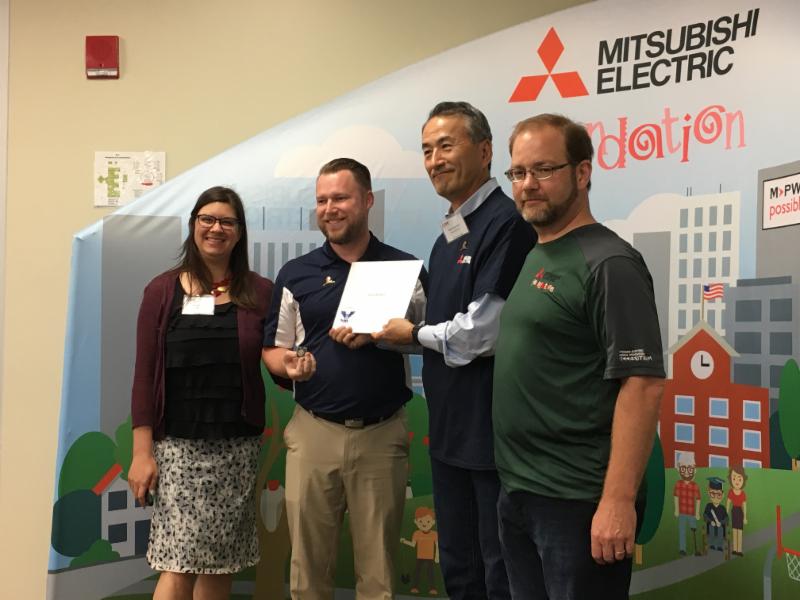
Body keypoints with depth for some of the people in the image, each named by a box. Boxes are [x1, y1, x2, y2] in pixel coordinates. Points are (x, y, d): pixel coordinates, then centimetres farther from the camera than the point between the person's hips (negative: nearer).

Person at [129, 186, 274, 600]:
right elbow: (144, 374, -1)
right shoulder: (163, 291, 0)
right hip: (178, 445, -2)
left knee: (220, 565, 10)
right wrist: (142, 452, -6)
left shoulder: (260, 293, 3)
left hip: (238, 447, 2)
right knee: (179, 565, -6)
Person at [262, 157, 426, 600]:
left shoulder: (404, 267, 4)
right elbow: (273, 350, 10)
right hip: (313, 431, 1)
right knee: (308, 562, 8)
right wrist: (288, 364, -13)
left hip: (383, 433, -1)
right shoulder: (296, 274, 7)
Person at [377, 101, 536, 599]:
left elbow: (481, 333, -22)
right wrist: (375, 332, 5)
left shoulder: (506, 223, -16)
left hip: (492, 430, -9)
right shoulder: (449, 235, 13)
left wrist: (414, 334, -5)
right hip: (450, 429, 9)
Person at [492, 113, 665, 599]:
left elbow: (642, 385, -20)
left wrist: (619, 501, -24)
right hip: (517, 492, 8)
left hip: (577, 501, -8)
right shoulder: (532, 259, 12)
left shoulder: (608, 264, -14)